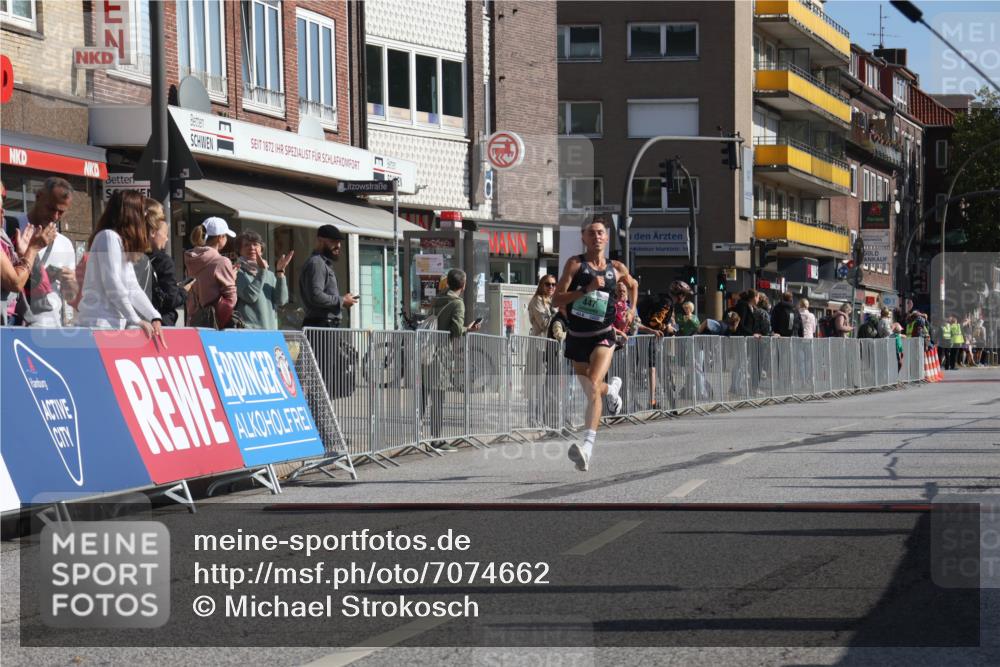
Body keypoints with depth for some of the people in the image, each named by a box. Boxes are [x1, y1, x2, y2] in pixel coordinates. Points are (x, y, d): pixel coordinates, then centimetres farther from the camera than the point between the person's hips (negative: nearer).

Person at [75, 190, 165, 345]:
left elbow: (132, 289, 15)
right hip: (101, 325, -9)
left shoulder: (123, 242, 21)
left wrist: (154, 317, 3)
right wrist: (136, 320, -10)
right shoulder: (109, 237, -8)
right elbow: (113, 286, -15)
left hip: (115, 325, 9)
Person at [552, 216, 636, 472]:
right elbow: (557, 299, -12)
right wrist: (586, 289, -22)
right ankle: (612, 388, 57)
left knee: (593, 386, -23)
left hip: (603, 336, -1)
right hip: (577, 336, 1)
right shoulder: (575, 264, -3)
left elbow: (633, 285, 27)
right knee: (591, 391, 18)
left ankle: (587, 446, -35)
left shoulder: (616, 269, 4)